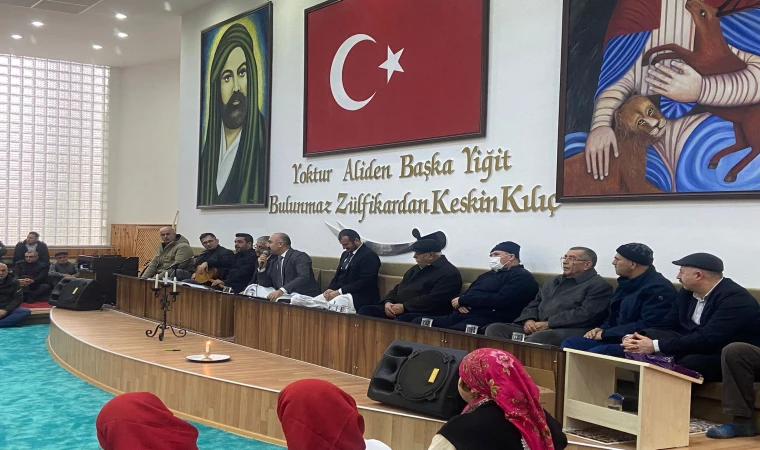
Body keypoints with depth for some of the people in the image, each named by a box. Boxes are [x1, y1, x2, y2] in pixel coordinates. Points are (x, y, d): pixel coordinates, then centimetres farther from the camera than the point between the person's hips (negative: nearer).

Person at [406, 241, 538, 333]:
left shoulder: (522, 277, 0)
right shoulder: (489, 275, 30)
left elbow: (502, 300, -15)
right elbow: (467, 293, 27)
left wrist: (462, 300, -7)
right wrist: (460, 304, -2)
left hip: (485, 322, -9)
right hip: (460, 316, 9)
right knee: (418, 322, -7)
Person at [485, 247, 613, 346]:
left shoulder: (599, 286, 3)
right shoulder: (553, 282, 30)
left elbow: (584, 315, -11)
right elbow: (534, 305, 29)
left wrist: (547, 324, -13)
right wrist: (529, 320, 4)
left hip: (569, 330, -7)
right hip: (536, 329, 7)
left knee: (540, 337, -40)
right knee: (495, 329, -14)